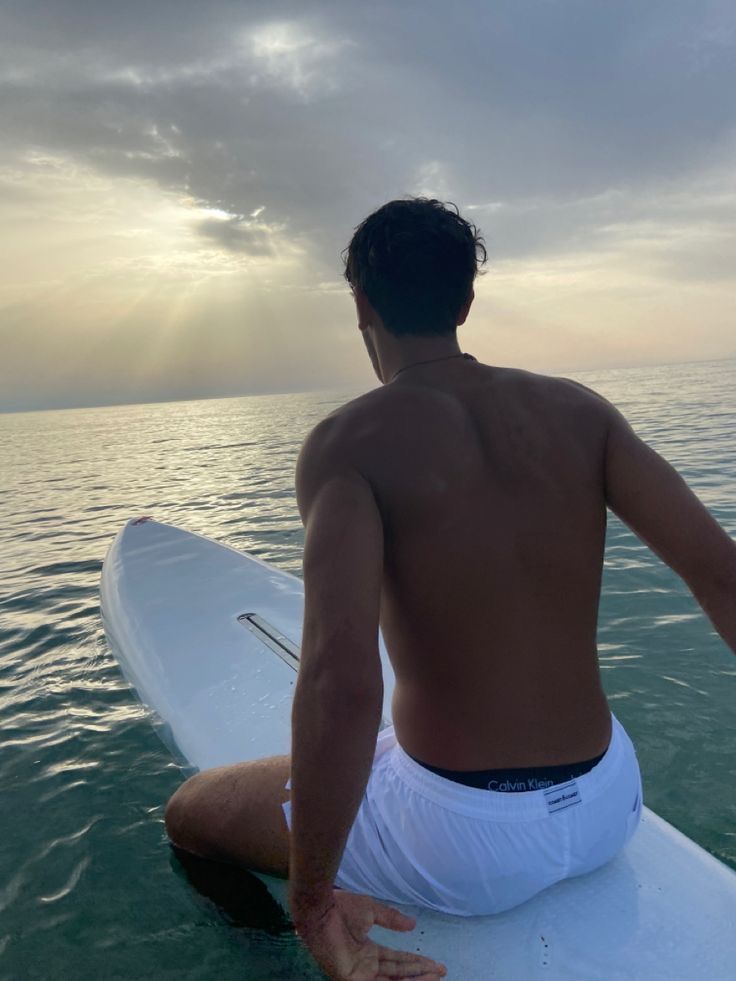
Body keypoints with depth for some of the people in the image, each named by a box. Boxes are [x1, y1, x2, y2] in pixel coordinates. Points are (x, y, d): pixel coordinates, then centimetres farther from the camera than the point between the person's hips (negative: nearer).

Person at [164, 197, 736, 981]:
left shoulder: (348, 440, -18)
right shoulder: (577, 409, -4)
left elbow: (340, 679, -31)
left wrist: (311, 899, -17)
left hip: (467, 839, -5)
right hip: (611, 808, 6)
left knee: (189, 809, 19)